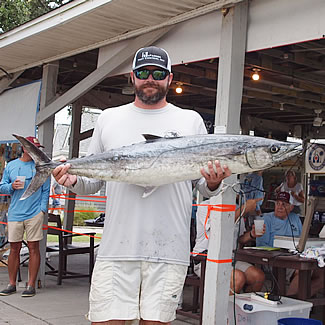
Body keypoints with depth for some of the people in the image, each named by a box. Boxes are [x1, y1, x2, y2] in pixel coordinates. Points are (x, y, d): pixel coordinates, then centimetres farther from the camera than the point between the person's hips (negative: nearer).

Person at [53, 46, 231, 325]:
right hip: (117, 247, 1)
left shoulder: (191, 120, 10)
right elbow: (93, 181, 16)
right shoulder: (109, 118, 13)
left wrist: (213, 184, -12)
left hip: (169, 249, 0)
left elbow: (205, 187, 10)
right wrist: (74, 181, -5)